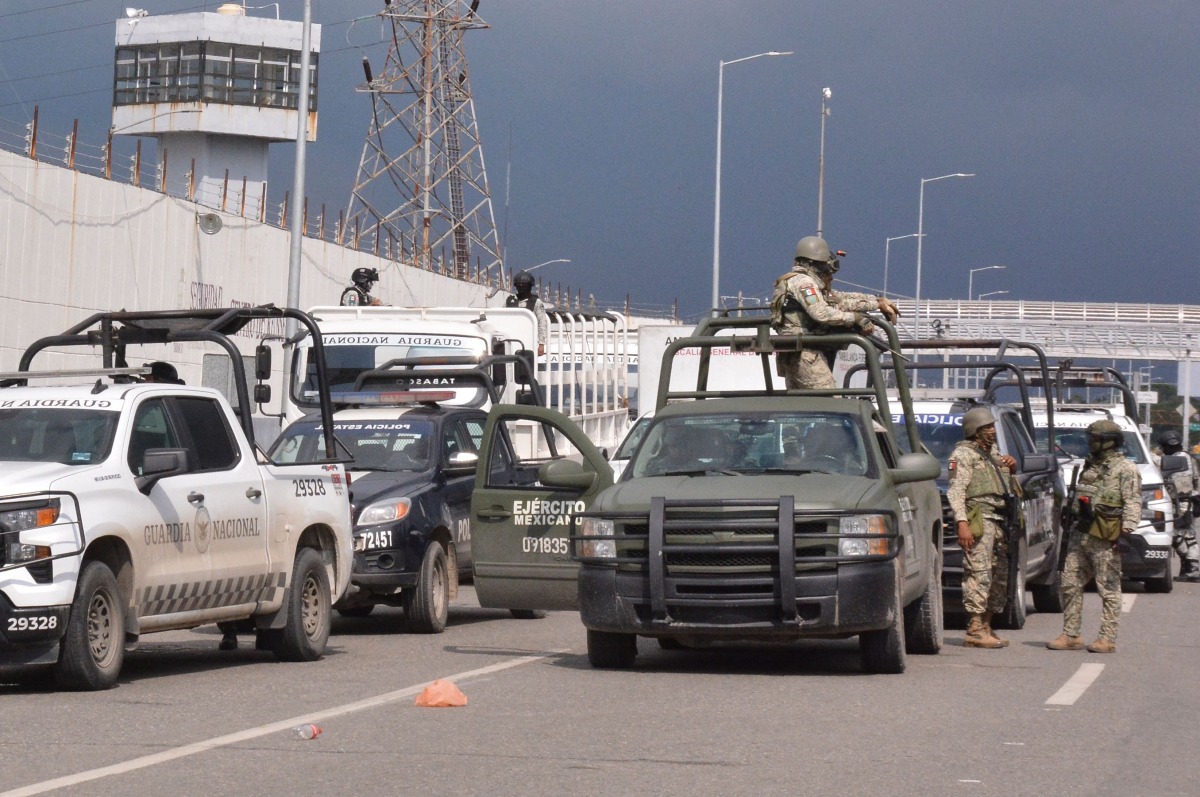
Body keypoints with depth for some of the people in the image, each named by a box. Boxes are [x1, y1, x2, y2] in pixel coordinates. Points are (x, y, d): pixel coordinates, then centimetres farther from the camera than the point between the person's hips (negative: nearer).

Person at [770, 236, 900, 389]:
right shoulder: (803, 281, -9)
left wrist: (878, 302, 19)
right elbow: (821, 313, -23)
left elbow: (841, 299, 22)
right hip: (805, 352, -10)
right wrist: (854, 318, -16)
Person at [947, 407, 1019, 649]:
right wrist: (962, 522, -24)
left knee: (1000, 575, 9)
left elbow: (1008, 486, 37)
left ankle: (986, 627, 17)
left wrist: (1011, 467, 15)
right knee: (979, 573, -13)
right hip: (978, 519, -9)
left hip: (998, 521, 9)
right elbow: (955, 491, -12)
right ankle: (975, 631, -15)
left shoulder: (993, 452, 24)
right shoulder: (964, 454, -2)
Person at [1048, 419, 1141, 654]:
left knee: (1109, 589, -4)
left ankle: (1108, 639, -2)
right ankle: (1070, 636, 11)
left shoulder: (1125, 469, -5)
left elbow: (1133, 503, -13)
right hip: (1080, 535, 8)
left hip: (1105, 539, -8)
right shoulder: (1090, 465, 20)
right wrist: (1072, 524, 26)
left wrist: (1127, 530, -23)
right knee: (1070, 585, 6)